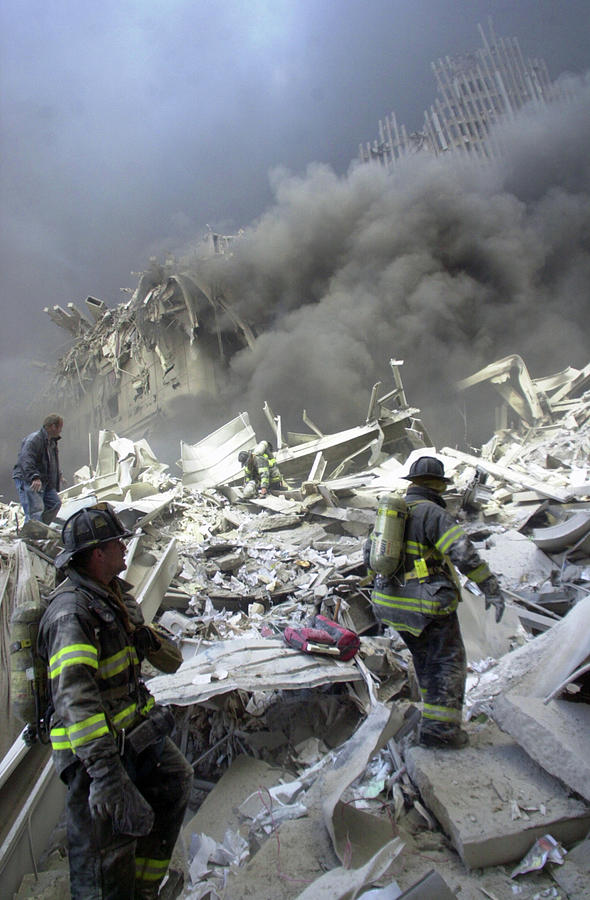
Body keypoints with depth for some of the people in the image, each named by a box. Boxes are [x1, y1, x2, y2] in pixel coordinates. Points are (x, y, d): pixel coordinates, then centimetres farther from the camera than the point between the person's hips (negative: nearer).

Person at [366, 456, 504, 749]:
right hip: (429, 603, -7)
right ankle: (439, 726, 3)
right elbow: (463, 552, -25)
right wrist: (491, 588, -20)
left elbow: (369, 554, 16)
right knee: (448, 661, 6)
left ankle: (435, 705, 33)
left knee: (424, 657, 23)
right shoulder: (432, 512, -14)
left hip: (393, 601, 7)